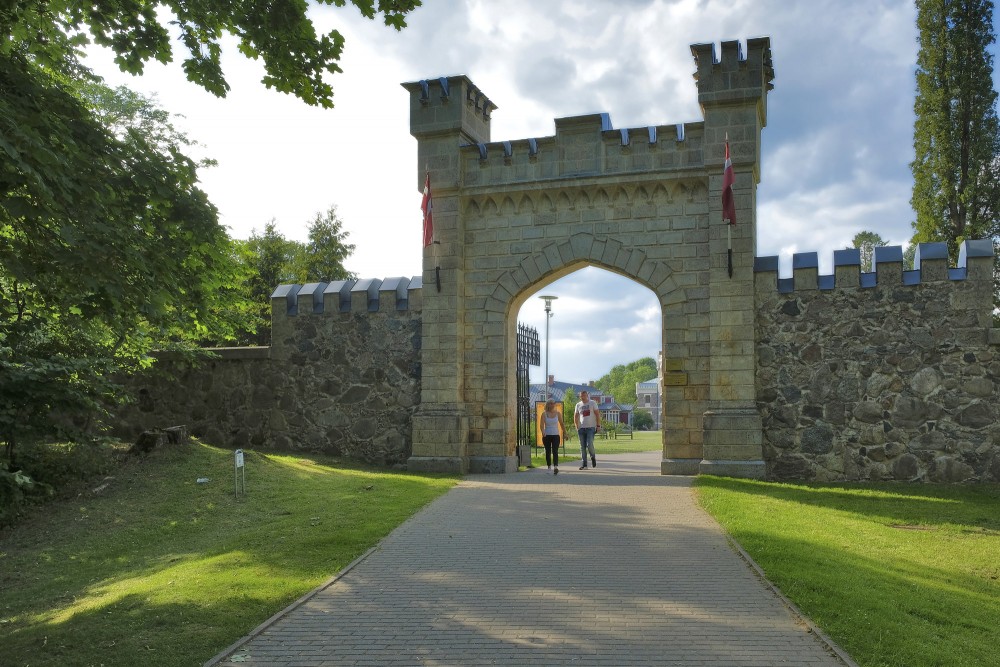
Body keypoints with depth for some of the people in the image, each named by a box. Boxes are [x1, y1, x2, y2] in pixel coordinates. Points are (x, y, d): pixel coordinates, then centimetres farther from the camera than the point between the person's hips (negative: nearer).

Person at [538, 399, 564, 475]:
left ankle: (556, 467, -25)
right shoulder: (544, 414, -1)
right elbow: (541, 425, -8)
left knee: (555, 451, -14)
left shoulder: (557, 413, 4)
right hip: (547, 435, 0)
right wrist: (543, 431, -27)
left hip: (556, 435, 0)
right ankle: (549, 467, 18)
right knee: (548, 452, 6)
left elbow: (561, 424, 11)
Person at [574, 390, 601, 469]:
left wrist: (598, 425, -6)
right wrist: (577, 427, 5)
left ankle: (593, 457, 13)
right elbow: (575, 417, 15)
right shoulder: (578, 405, 11)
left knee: (589, 444, -15)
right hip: (581, 428, 3)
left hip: (591, 427, -3)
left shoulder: (593, 403, 4)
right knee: (582, 447, 2)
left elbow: (597, 414, 2)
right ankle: (584, 464, 7)